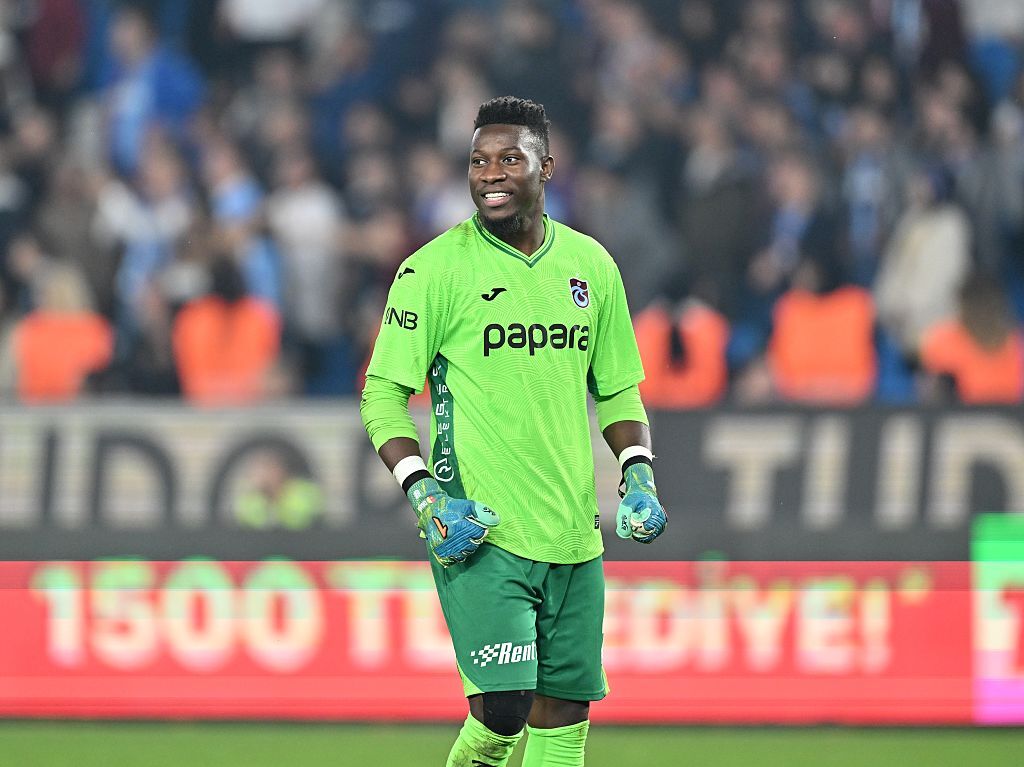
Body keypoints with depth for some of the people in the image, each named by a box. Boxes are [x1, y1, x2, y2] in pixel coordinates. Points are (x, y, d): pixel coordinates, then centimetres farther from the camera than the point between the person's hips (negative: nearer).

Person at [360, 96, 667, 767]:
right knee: (504, 708, -16)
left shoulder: (591, 265, 10)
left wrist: (638, 475, 4)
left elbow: (618, 389, 20)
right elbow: (384, 394, -3)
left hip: (573, 535, 5)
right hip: (480, 533, -5)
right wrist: (425, 497, -16)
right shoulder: (436, 269, -5)